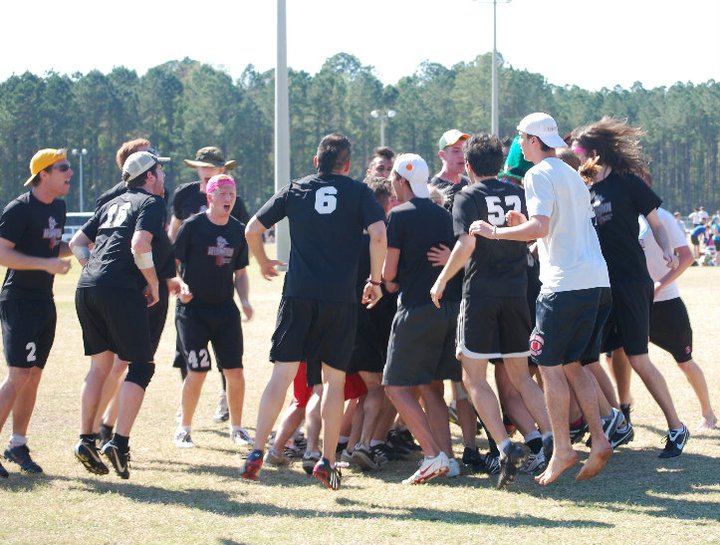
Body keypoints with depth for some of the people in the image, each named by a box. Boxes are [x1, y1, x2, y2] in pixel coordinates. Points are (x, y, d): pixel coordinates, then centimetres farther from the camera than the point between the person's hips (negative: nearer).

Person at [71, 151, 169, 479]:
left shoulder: (113, 204, 26)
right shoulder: (151, 202, 3)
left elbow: (77, 243, 24)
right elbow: (140, 246, -13)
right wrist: (154, 285, -3)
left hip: (86, 288, 7)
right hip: (120, 290, -7)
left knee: (100, 366, 16)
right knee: (141, 366, -1)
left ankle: (86, 440, 12)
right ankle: (119, 443, -11)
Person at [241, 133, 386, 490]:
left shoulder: (295, 190, 11)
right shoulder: (358, 192, 6)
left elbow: (252, 229, 10)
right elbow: (378, 233, -9)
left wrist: (263, 262, 28)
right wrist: (375, 280, 2)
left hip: (299, 294, 1)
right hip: (341, 298, -1)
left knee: (283, 373, 0)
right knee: (334, 379, 7)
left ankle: (257, 451, -9)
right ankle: (327, 460, 5)